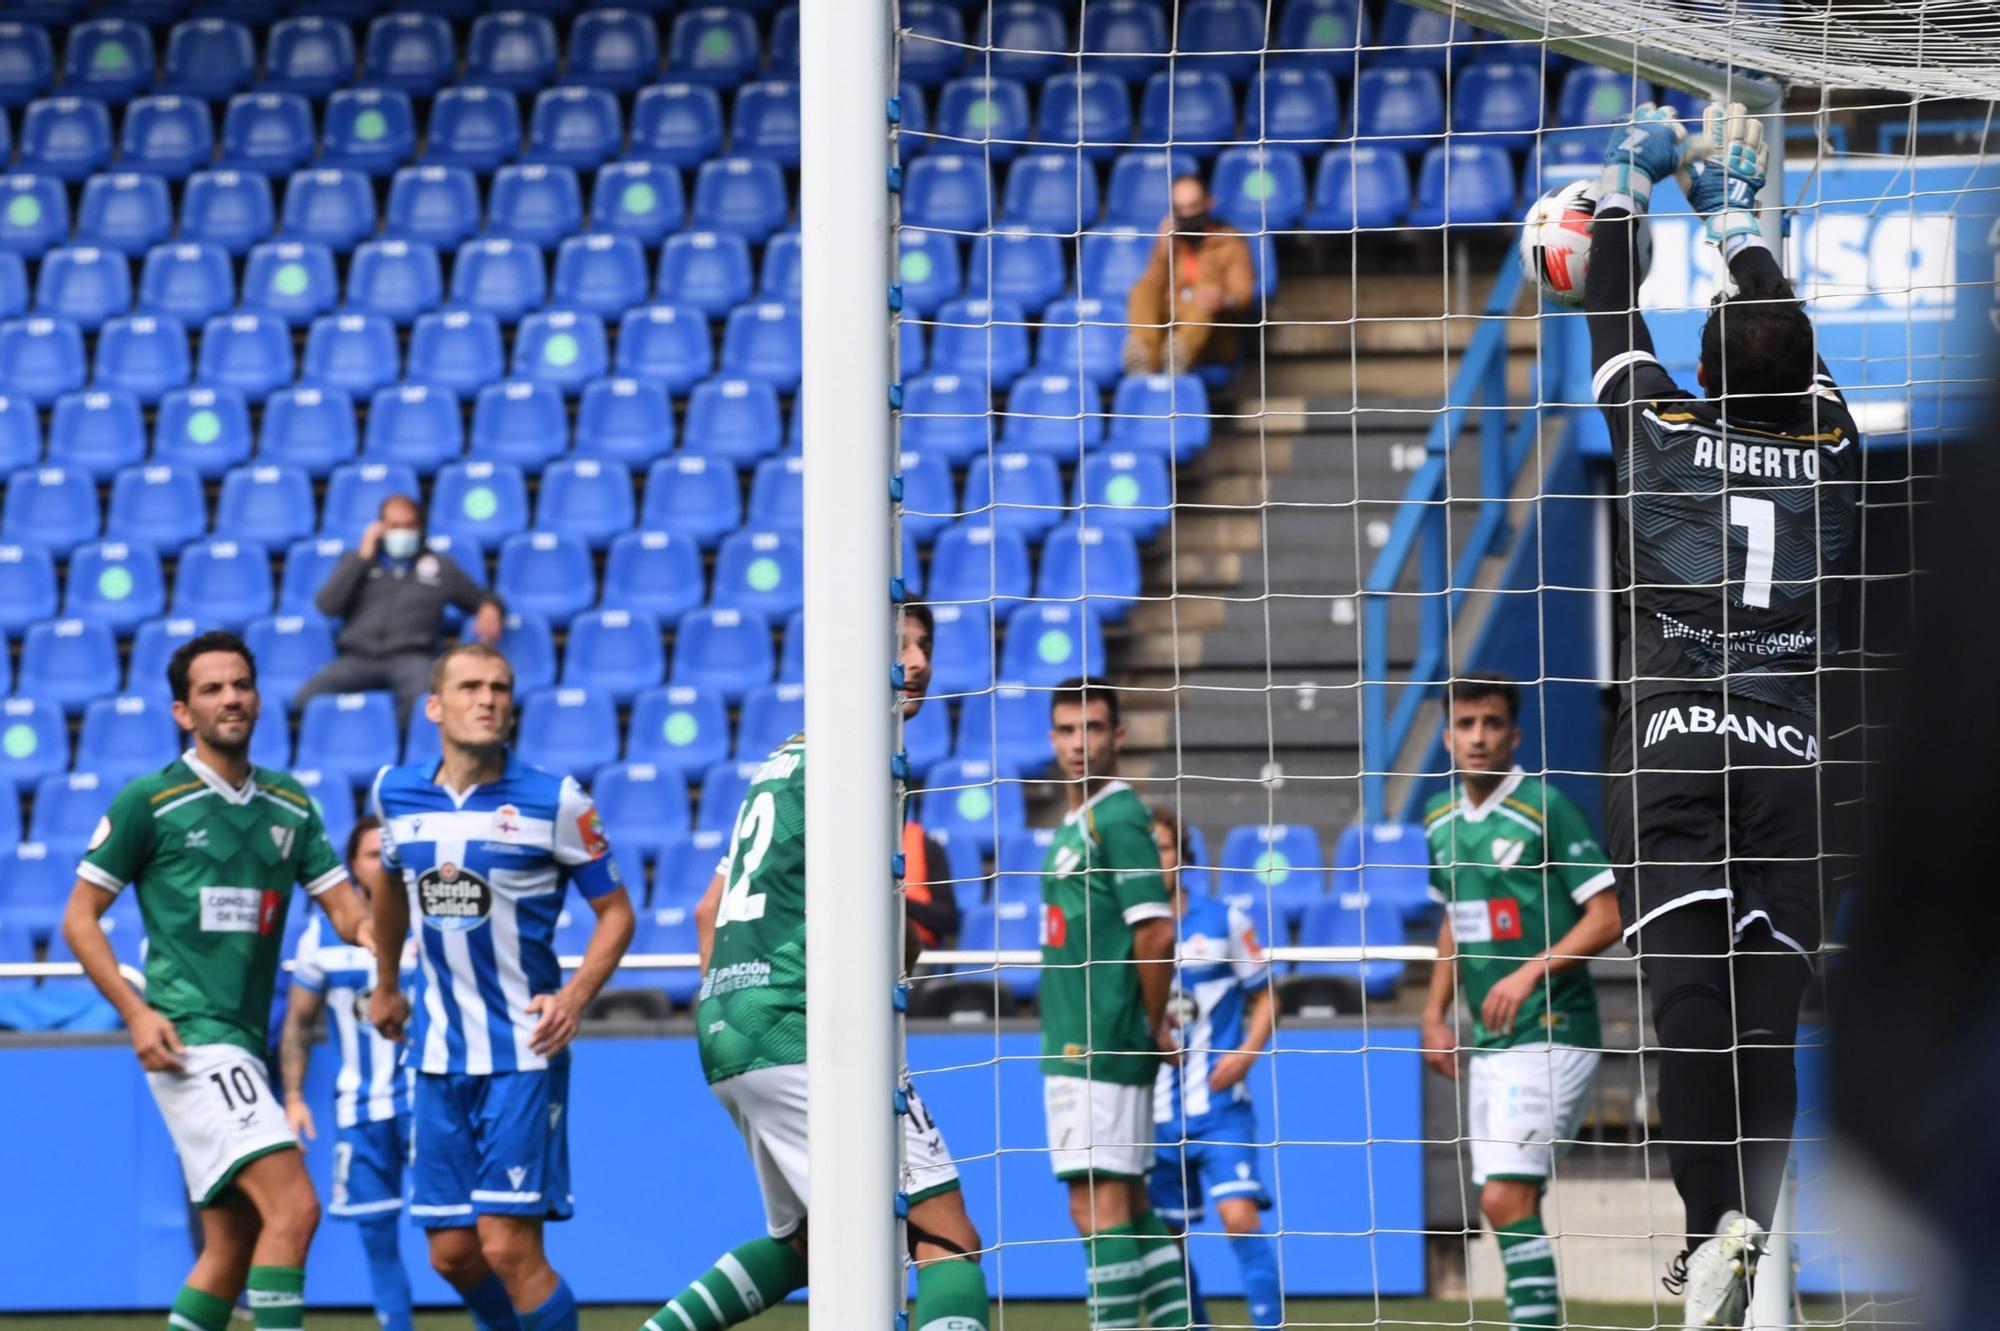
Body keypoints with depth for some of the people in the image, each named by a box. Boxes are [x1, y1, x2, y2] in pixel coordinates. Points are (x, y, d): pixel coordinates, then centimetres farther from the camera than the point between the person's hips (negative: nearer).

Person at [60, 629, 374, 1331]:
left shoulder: (290, 805, 13)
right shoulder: (149, 801, -4)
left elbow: (346, 910, 12)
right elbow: (80, 918, 0)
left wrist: (374, 933, -12)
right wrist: (135, 1011, -12)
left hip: (245, 1045, 7)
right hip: (189, 1037, -7)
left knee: (233, 1247, 9)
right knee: (293, 1207, -20)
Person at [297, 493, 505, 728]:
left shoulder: (441, 566, 20)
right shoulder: (356, 561, 20)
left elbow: (484, 600, 26)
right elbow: (327, 606, 6)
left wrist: (490, 609, 0)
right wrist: (363, 556, 4)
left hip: (410, 657, -1)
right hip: (357, 657, 1)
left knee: (426, 696, -40)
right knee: (308, 697, -31)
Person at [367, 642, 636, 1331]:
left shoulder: (555, 802, -7)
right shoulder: (395, 794, 5)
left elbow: (615, 909, 1)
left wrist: (575, 996, -15)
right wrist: (386, 984, 34)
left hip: (525, 1050, -4)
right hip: (441, 1058, 4)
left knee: (508, 1244, -13)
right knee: (452, 1253, 4)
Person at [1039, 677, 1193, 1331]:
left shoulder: (1118, 819, -12)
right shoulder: (1075, 823, 17)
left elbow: (1155, 933, -18)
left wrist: (1153, 1028, -9)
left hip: (1097, 1049, -10)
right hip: (1073, 1048, 10)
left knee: (1100, 1206, -10)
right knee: (1128, 1204, 12)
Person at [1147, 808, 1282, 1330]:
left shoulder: (1224, 921, 2)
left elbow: (1262, 995, 9)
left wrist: (1247, 1051, -7)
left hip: (1218, 1104, -2)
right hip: (1150, 1109, 2)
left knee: (1239, 1215, -17)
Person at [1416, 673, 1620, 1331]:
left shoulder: (1545, 809, -11)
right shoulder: (1441, 818, 11)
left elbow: (1606, 917, -12)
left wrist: (1533, 970, -23)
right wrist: (1435, 1014, 16)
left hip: (1548, 1034, -7)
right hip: (1487, 1042, 7)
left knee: (1508, 1199, -16)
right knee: (1507, 1206, 7)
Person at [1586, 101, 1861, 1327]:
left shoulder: (1665, 434, 4)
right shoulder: (1830, 457, 10)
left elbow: (1616, 317, 20)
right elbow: (1789, 344, 28)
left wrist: (1630, 185, 36)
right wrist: (1735, 217, 43)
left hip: (1670, 747, -1)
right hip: (1791, 756, 1)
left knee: (1692, 993, -12)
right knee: (1766, 1009, -1)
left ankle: (1715, 1219, -26)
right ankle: (1752, 1210, -23)